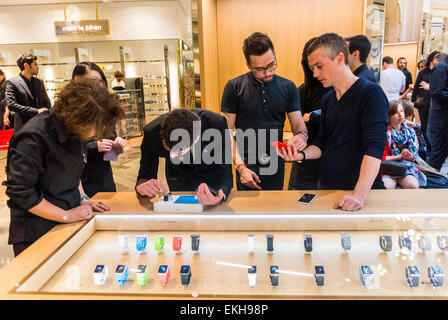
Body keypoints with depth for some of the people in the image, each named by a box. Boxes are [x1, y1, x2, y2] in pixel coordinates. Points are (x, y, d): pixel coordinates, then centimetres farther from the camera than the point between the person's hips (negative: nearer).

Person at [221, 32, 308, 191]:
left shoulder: (288, 87, 3)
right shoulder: (234, 87, -6)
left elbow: (298, 123, 5)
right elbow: (227, 133, -7)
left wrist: (302, 135, -20)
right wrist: (240, 166, -16)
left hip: (276, 166, 3)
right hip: (247, 167, -2)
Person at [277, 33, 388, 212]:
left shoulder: (371, 94, -13)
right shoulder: (327, 100, 9)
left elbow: (374, 148, -23)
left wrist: (359, 194, -33)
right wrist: (302, 155, -7)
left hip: (360, 189, -6)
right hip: (326, 187, 6)